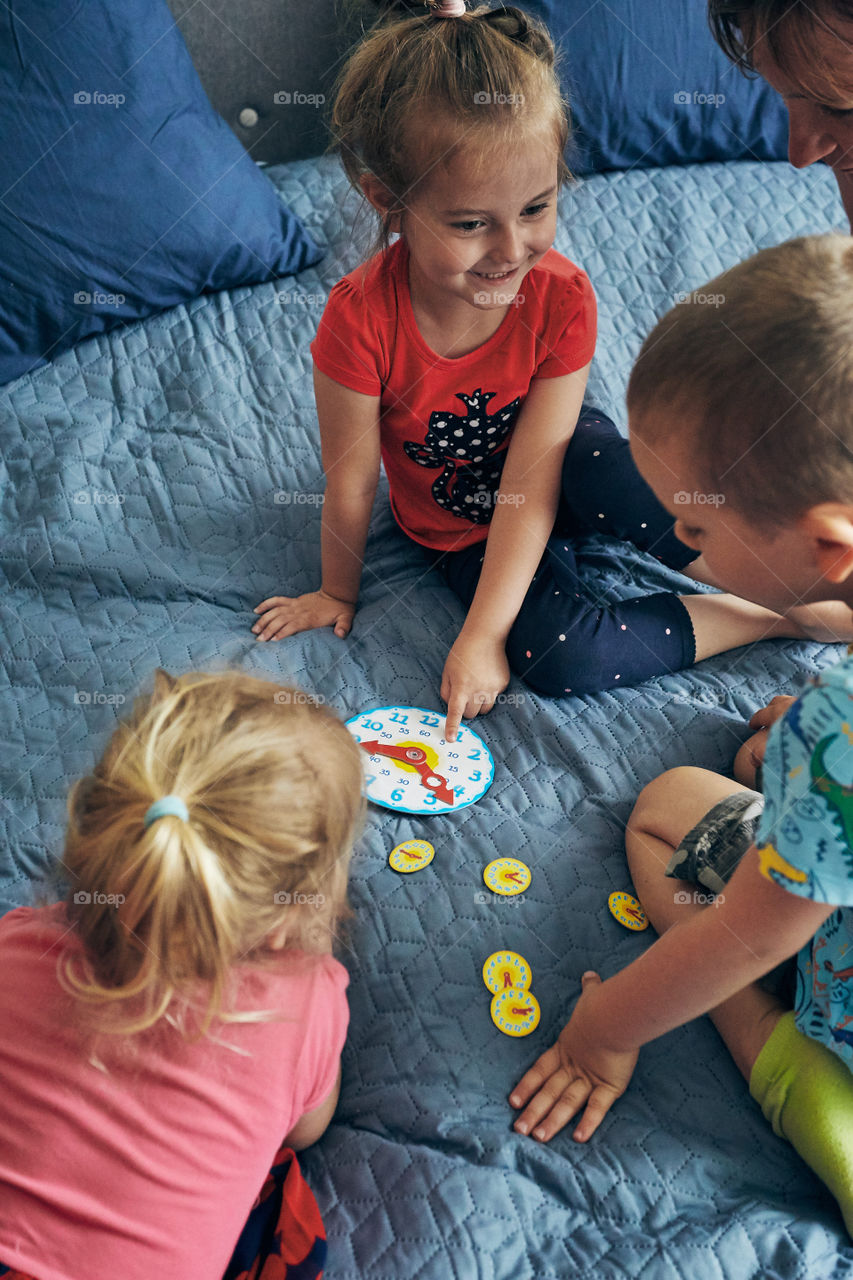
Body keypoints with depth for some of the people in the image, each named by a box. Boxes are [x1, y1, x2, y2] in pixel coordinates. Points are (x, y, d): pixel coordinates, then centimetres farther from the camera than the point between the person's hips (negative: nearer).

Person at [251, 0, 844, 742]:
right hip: (461, 527, 0)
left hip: (558, 466, 0)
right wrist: (339, 592, -1)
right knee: (563, 658, -26)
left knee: (607, 467, -37)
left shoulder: (562, 299, -24)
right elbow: (350, 484, -15)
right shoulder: (361, 321, -28)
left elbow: (531, 484, -26)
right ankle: (771, 621, -11)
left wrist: (481, 636, -28)